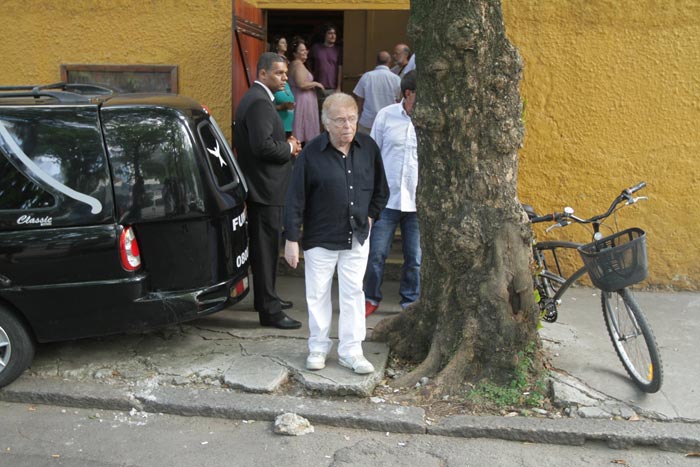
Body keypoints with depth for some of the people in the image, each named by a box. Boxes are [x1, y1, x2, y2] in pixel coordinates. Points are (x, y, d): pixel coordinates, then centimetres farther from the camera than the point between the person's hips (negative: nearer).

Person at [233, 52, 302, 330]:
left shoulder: (254, 99, 16)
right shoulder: (259, 102, -18)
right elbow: (263, 145, -28)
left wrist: (286, 145, 7)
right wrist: (289, 148, -11)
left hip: (261, 187, 11)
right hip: (266, 189, -11)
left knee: (264, 246, 20)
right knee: (266, 247, -6)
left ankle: (265, 296, 34)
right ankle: (269, 310, 1)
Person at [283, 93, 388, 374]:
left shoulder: (368, 147, -2)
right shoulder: (311, 153, -12)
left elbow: (381, 189, 14)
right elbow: (295, 198, -10)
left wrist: (370, 215, 7)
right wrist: (291, 239, -10)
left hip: (357, 238, 3)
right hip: (320, 238, -2)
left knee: (353, 292, 8)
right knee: (318, 294, 9)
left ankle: (350, 350, 20)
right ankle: (318, 348, 26)